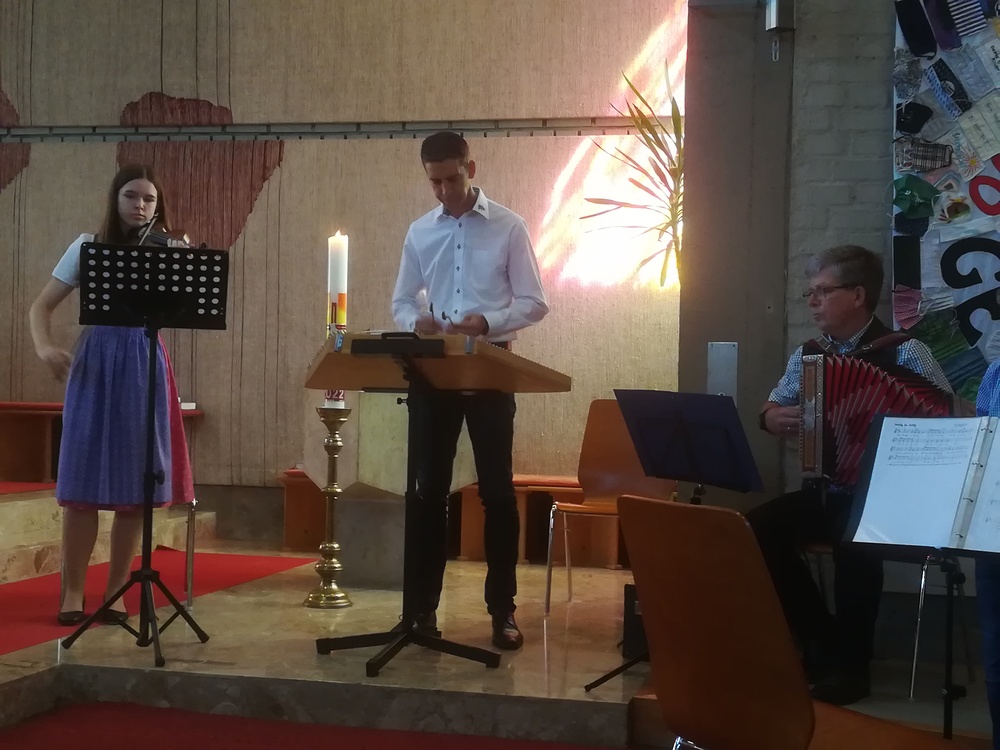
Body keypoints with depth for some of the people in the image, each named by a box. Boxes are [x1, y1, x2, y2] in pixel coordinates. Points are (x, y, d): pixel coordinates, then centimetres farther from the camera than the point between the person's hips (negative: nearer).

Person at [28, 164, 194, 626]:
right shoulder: (88, 246, 4)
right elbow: (42, 305, 4)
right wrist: (44, 346, -14)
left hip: (144, 370, 1)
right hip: (94, 367, -1)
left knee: (134, 484, 2)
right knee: (83, 482, -3)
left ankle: (115, 592, 12)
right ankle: (73, 591, 7)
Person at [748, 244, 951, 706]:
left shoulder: (905, 352, -8)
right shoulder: (808, 355, 9)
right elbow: (773, 406, 22)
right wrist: (772, 416, -1)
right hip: (825, 493, 6)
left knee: (854, 539, -36)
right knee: (758, 528, -20)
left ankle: (852, 664, -16)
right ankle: (820, 641, -3)